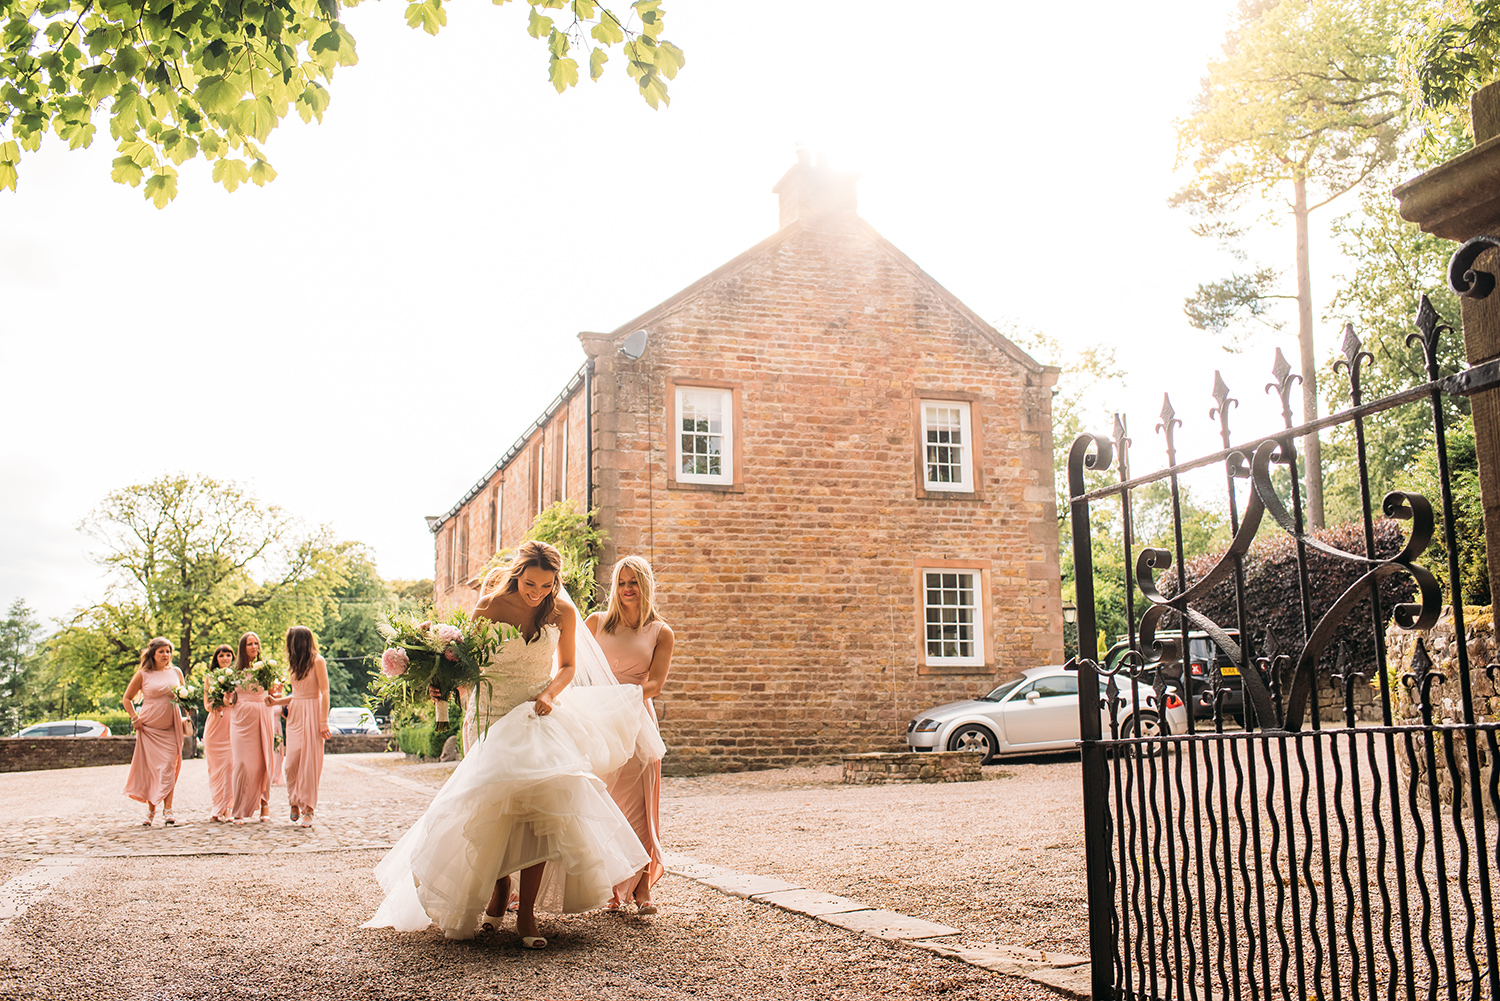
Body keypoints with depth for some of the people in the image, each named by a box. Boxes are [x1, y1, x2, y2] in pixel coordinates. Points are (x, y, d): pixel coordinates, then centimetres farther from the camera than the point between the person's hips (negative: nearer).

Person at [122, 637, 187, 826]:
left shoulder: (176, 672, 9)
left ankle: (167, 810, -7)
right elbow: (127, 699, 9)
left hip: (171, 727, 2)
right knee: (150, 767, -2)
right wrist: (134, 718, -2)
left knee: (169, 768, -6)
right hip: (149, 727, -1)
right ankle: (150, 810, 9)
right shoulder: (143, 675, 1)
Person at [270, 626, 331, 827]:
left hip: (311, 714, -6)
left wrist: (324, 722, -14)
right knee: (292, 761, -1)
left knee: (309, 761, -5)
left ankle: (307, 810, -1)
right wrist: (276, 702, 11)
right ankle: (295, 803, 14)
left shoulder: (317, 661, -6)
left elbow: (324, 693, -9)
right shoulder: (296, 664, 16)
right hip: (295, 714, 6)